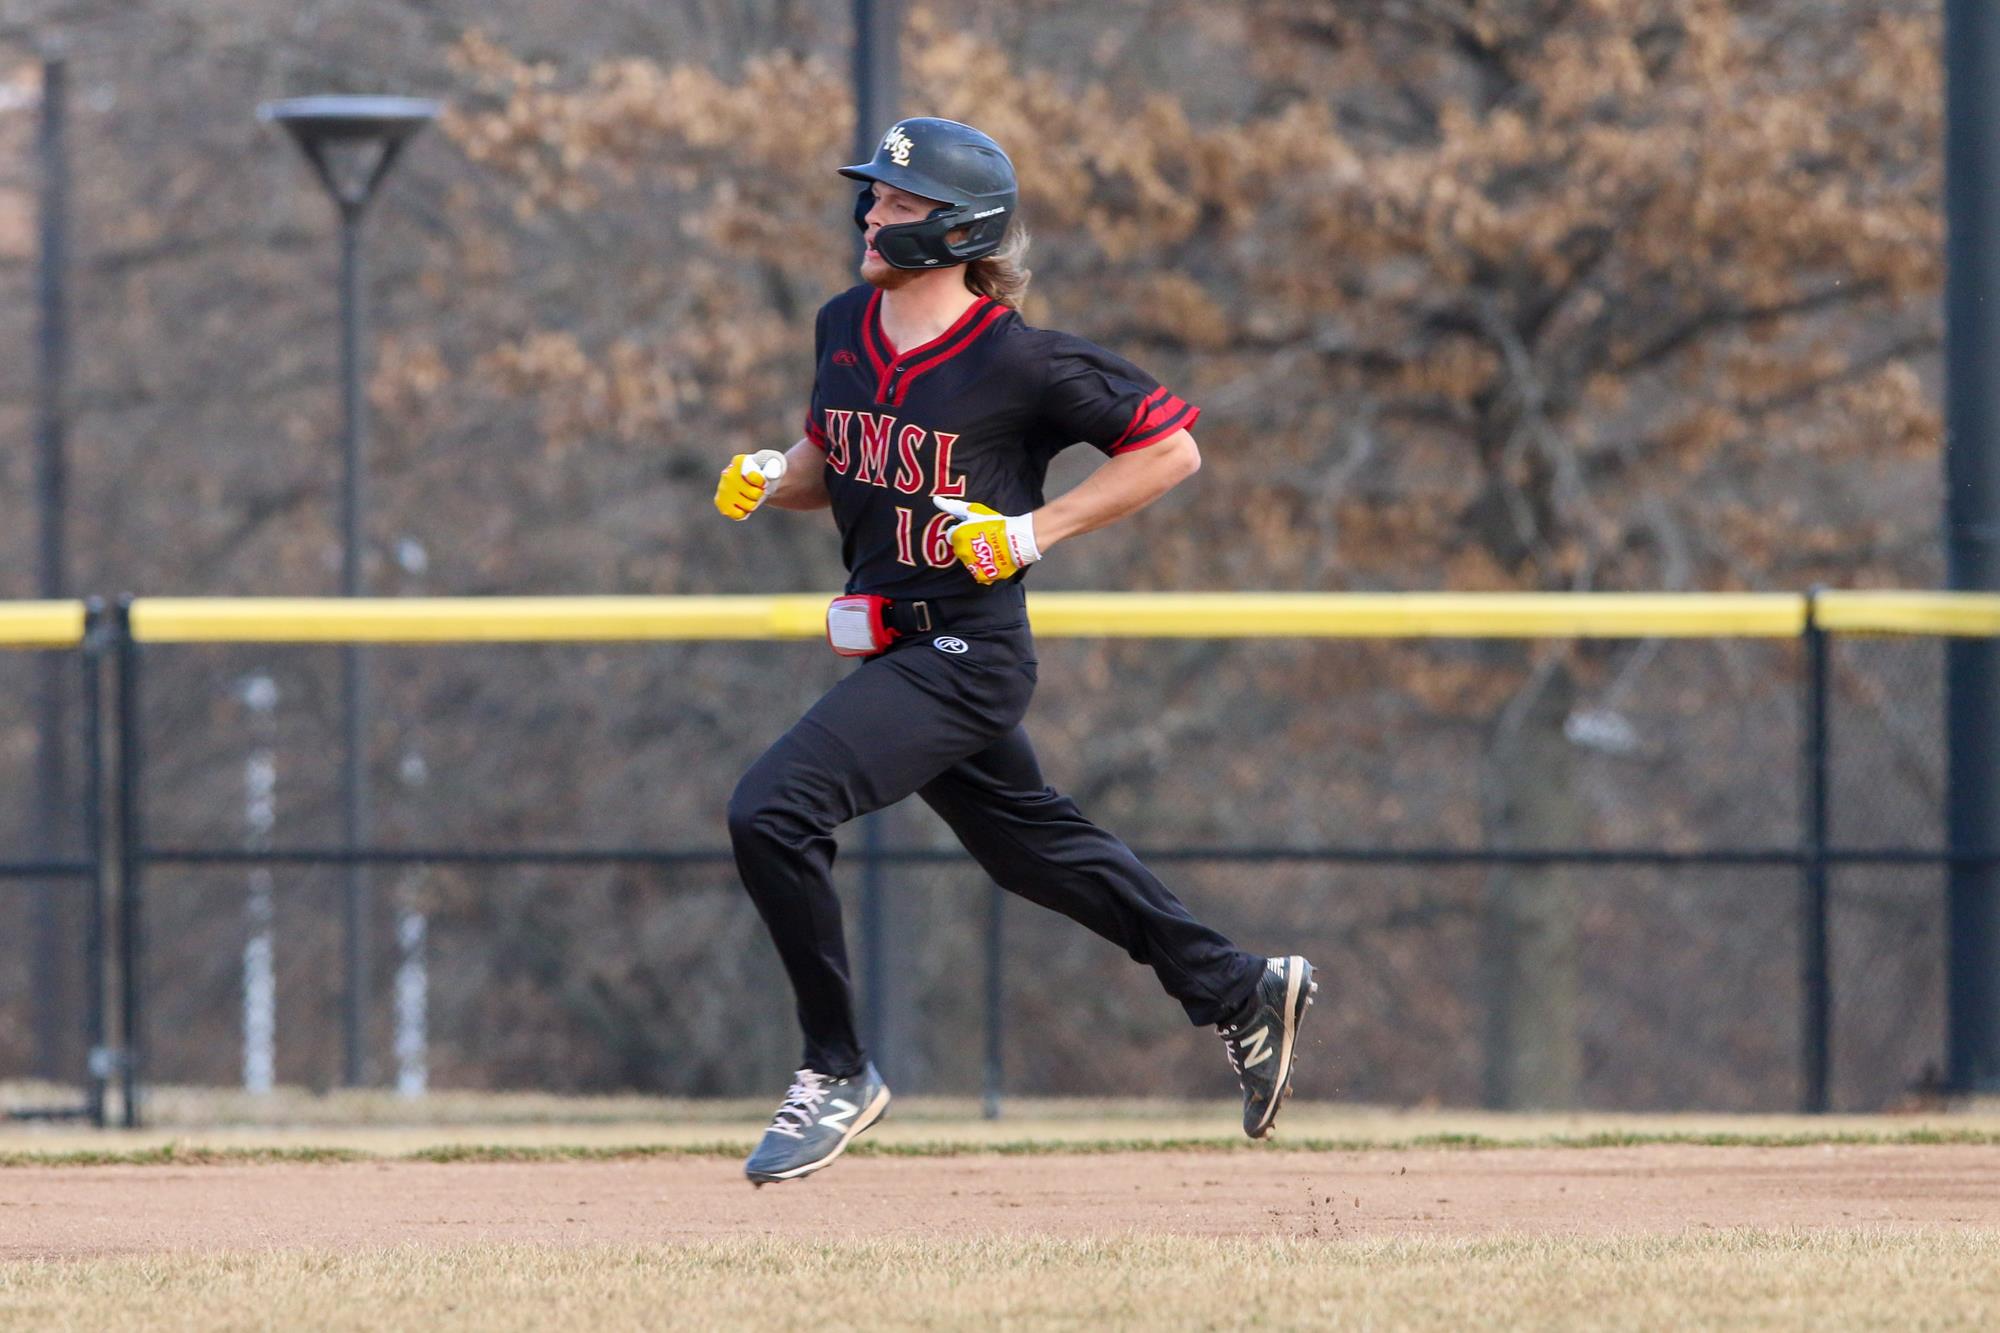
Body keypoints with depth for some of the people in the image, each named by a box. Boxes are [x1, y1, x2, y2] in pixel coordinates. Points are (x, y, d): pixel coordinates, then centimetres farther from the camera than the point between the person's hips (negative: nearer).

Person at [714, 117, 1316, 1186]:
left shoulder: (1021, 363, -16)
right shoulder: (843, 330, 6)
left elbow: (1171, 448, -9)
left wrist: (1036, 531, -16)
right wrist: (769, 478, -1)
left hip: (961, 658, -9)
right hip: (893, 651, 9)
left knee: (771, 813, -21)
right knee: (1032, 846, 22)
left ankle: (836, 1074, -7)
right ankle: (1239, 994, 38)